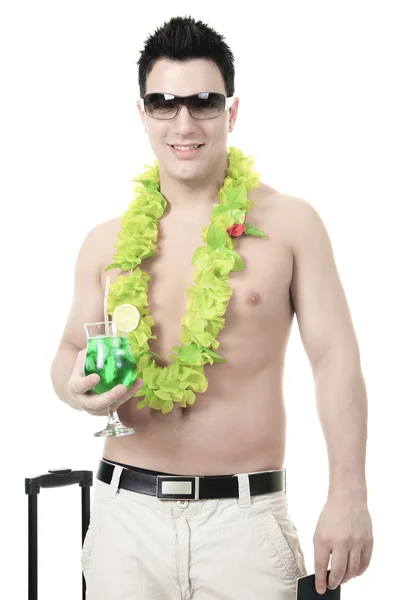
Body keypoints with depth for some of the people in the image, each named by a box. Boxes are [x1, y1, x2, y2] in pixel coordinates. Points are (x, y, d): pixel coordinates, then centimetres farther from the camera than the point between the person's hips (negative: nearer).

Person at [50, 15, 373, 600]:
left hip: (247, 515, -2)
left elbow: (335, 357, -2)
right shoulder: (107, 242, 7)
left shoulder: (289, 223, -1)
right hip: (127, 512, 2)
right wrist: (77, 386, -8)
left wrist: (348, 495, -8)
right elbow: (71, 349, 17)